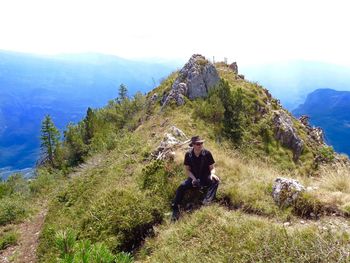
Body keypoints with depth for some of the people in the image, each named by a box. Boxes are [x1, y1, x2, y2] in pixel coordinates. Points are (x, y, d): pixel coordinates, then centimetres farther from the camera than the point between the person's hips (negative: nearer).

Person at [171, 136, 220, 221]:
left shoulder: (207, 153, -12)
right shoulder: (188, 154, -8)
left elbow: (212, 167, -5)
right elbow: (187, 169, -2)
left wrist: (212, 174, -28)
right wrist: (193, 178, -18)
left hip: (206, 178, -1)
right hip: (194, 177, 1)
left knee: (215, 181, -32)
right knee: (181, 187, -23)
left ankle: (207, 201, -47)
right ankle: (175, 209, -18)